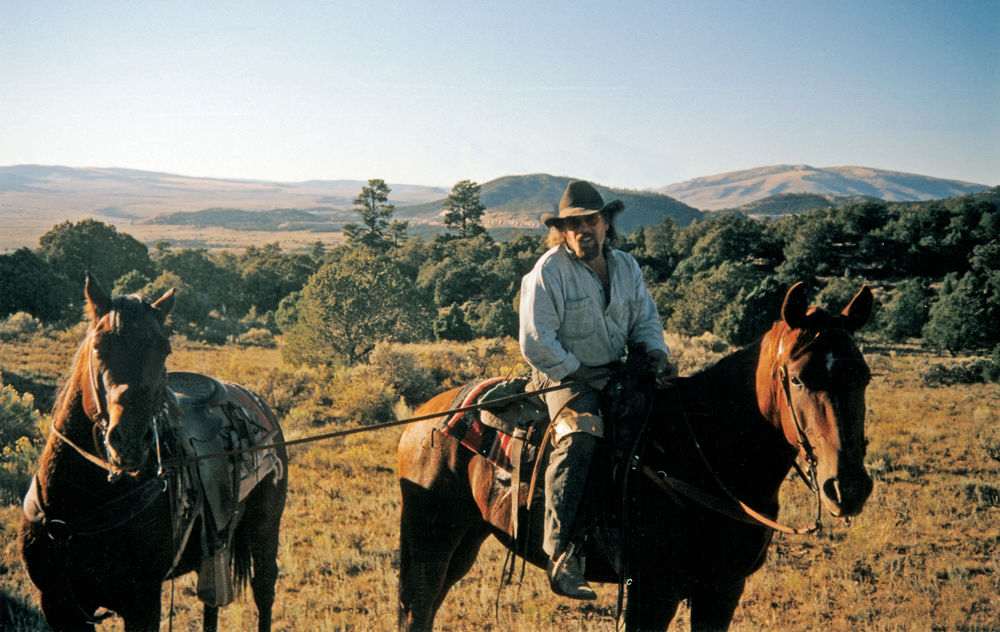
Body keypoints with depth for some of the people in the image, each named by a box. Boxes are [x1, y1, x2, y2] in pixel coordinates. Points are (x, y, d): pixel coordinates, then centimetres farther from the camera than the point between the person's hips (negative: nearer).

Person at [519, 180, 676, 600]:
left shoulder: (626, 266, 10)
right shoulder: (548, 272, -10)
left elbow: (646, 321, 14)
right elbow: (536, 344, -14)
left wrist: (658, 357, -6)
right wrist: (584, 376, -15)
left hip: (618, 373, 7)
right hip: (564, 377, -7)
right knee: (580, 435, -33)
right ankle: (561, 553, -36)